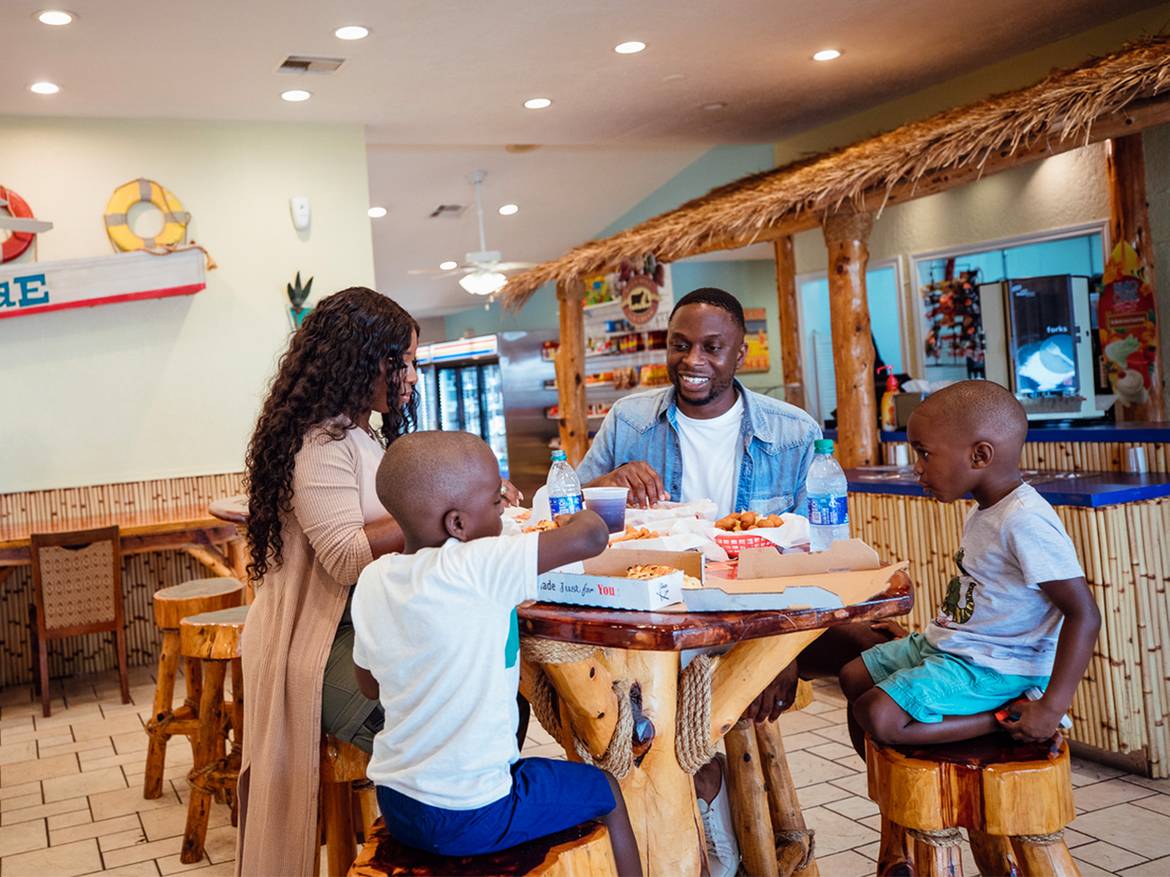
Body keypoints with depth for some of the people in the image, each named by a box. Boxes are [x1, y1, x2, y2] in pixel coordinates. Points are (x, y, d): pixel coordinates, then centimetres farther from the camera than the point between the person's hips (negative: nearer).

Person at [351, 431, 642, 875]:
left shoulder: (373, 580, -3)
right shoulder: (476, 567, -24)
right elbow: (592, 537, -27)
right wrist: (581, 517, -3)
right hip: (468, 818, -7)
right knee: (607, 791, 15)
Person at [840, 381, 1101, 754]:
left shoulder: (1026, 522, -25)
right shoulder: (985, 512, 6)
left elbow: (1084, 614, -25)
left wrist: (1052, 708, -26)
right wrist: (916, 642, 12)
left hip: (993, 668, -10)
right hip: (951, 645, 10)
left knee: (878, 716, -24)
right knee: (855, 677, 17)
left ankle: (1005, 719, -15)